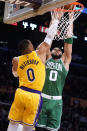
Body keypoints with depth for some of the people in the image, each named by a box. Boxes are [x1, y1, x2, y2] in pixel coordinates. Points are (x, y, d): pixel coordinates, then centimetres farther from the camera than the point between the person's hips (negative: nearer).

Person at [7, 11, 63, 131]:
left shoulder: (16, 60, 6)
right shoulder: (40, 53, 0)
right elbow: (50, 36, 10)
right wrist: (56, 19, 20)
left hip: (21, 93, 2)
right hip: (34, 96, -2)